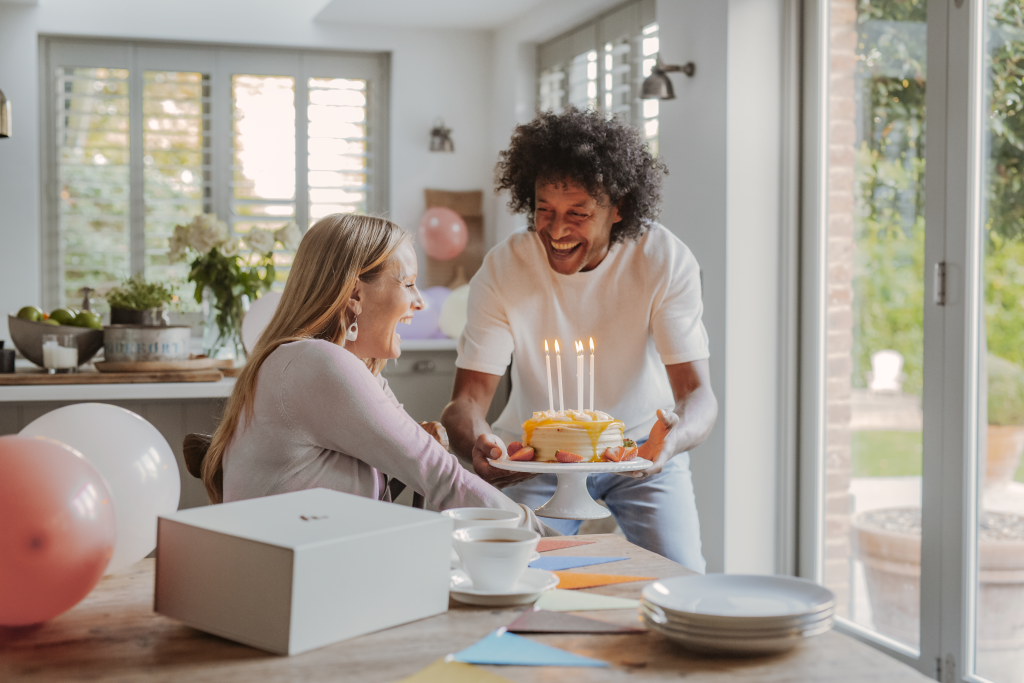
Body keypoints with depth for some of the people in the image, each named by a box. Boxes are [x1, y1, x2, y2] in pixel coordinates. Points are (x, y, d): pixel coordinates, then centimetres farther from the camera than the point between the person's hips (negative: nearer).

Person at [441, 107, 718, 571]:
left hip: (640, 448, 0)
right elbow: (468, 398, -18)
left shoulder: (666, 261, -17)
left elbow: (698, 393, -20)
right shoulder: (503, 268, -16)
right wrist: (478, 444, -43)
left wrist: (674, 440, -45)